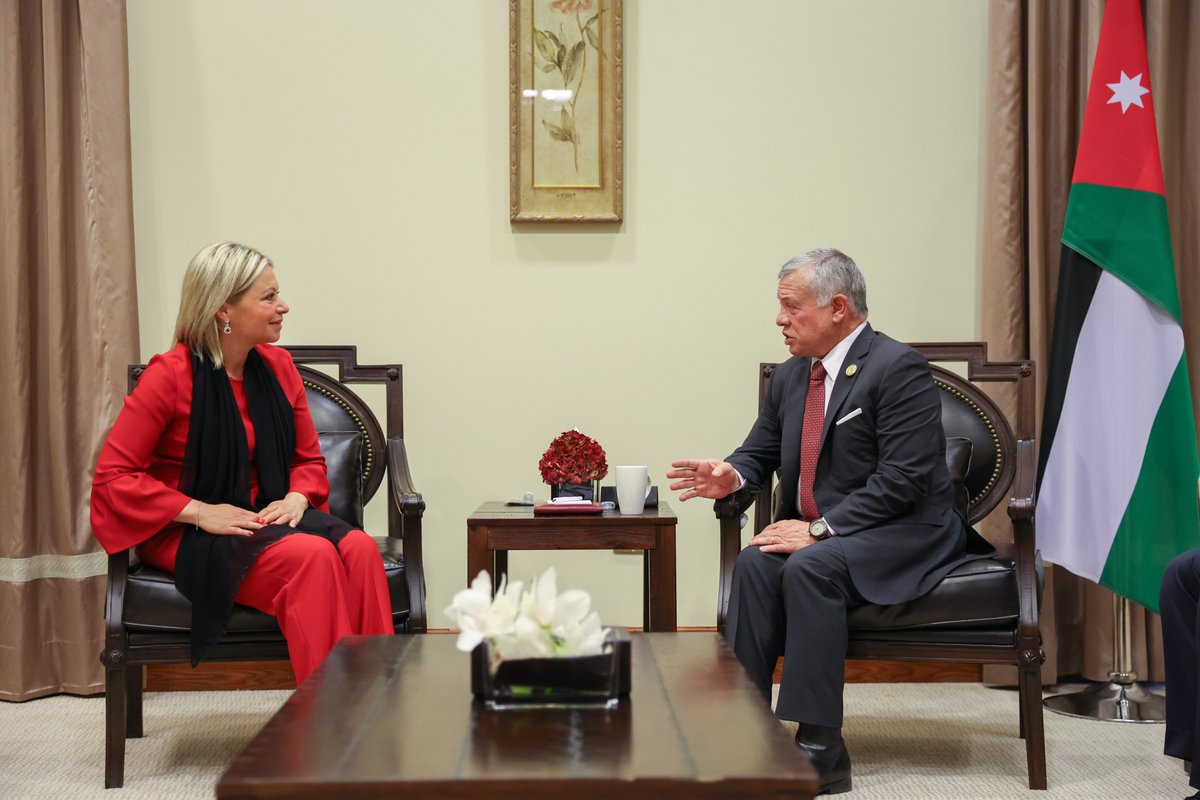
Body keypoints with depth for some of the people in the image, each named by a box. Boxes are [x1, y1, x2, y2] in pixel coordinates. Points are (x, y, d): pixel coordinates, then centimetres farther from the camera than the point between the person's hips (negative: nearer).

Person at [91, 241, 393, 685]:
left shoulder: (277, 366, 9)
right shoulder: (170, 374, -9)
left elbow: (310, 459, 17)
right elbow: (112, 476, -11)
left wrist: (297, 499, -7)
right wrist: (201, 513, -19)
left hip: (269, 519, 6)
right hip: (189, 534, -5)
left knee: (360, 549, -27)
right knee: (312, 556, -33)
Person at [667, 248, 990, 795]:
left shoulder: (897, 368, -13)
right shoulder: (788, 378, 12)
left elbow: (904, 479, -20)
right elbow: (760, 453, 20)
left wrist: (820, 528, -23)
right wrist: (730, 477, -5)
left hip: (902, 536, -7)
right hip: (816, 534, 7)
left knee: (810, 567, -32)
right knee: (756, 563, -22)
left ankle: (820, 749, -29)